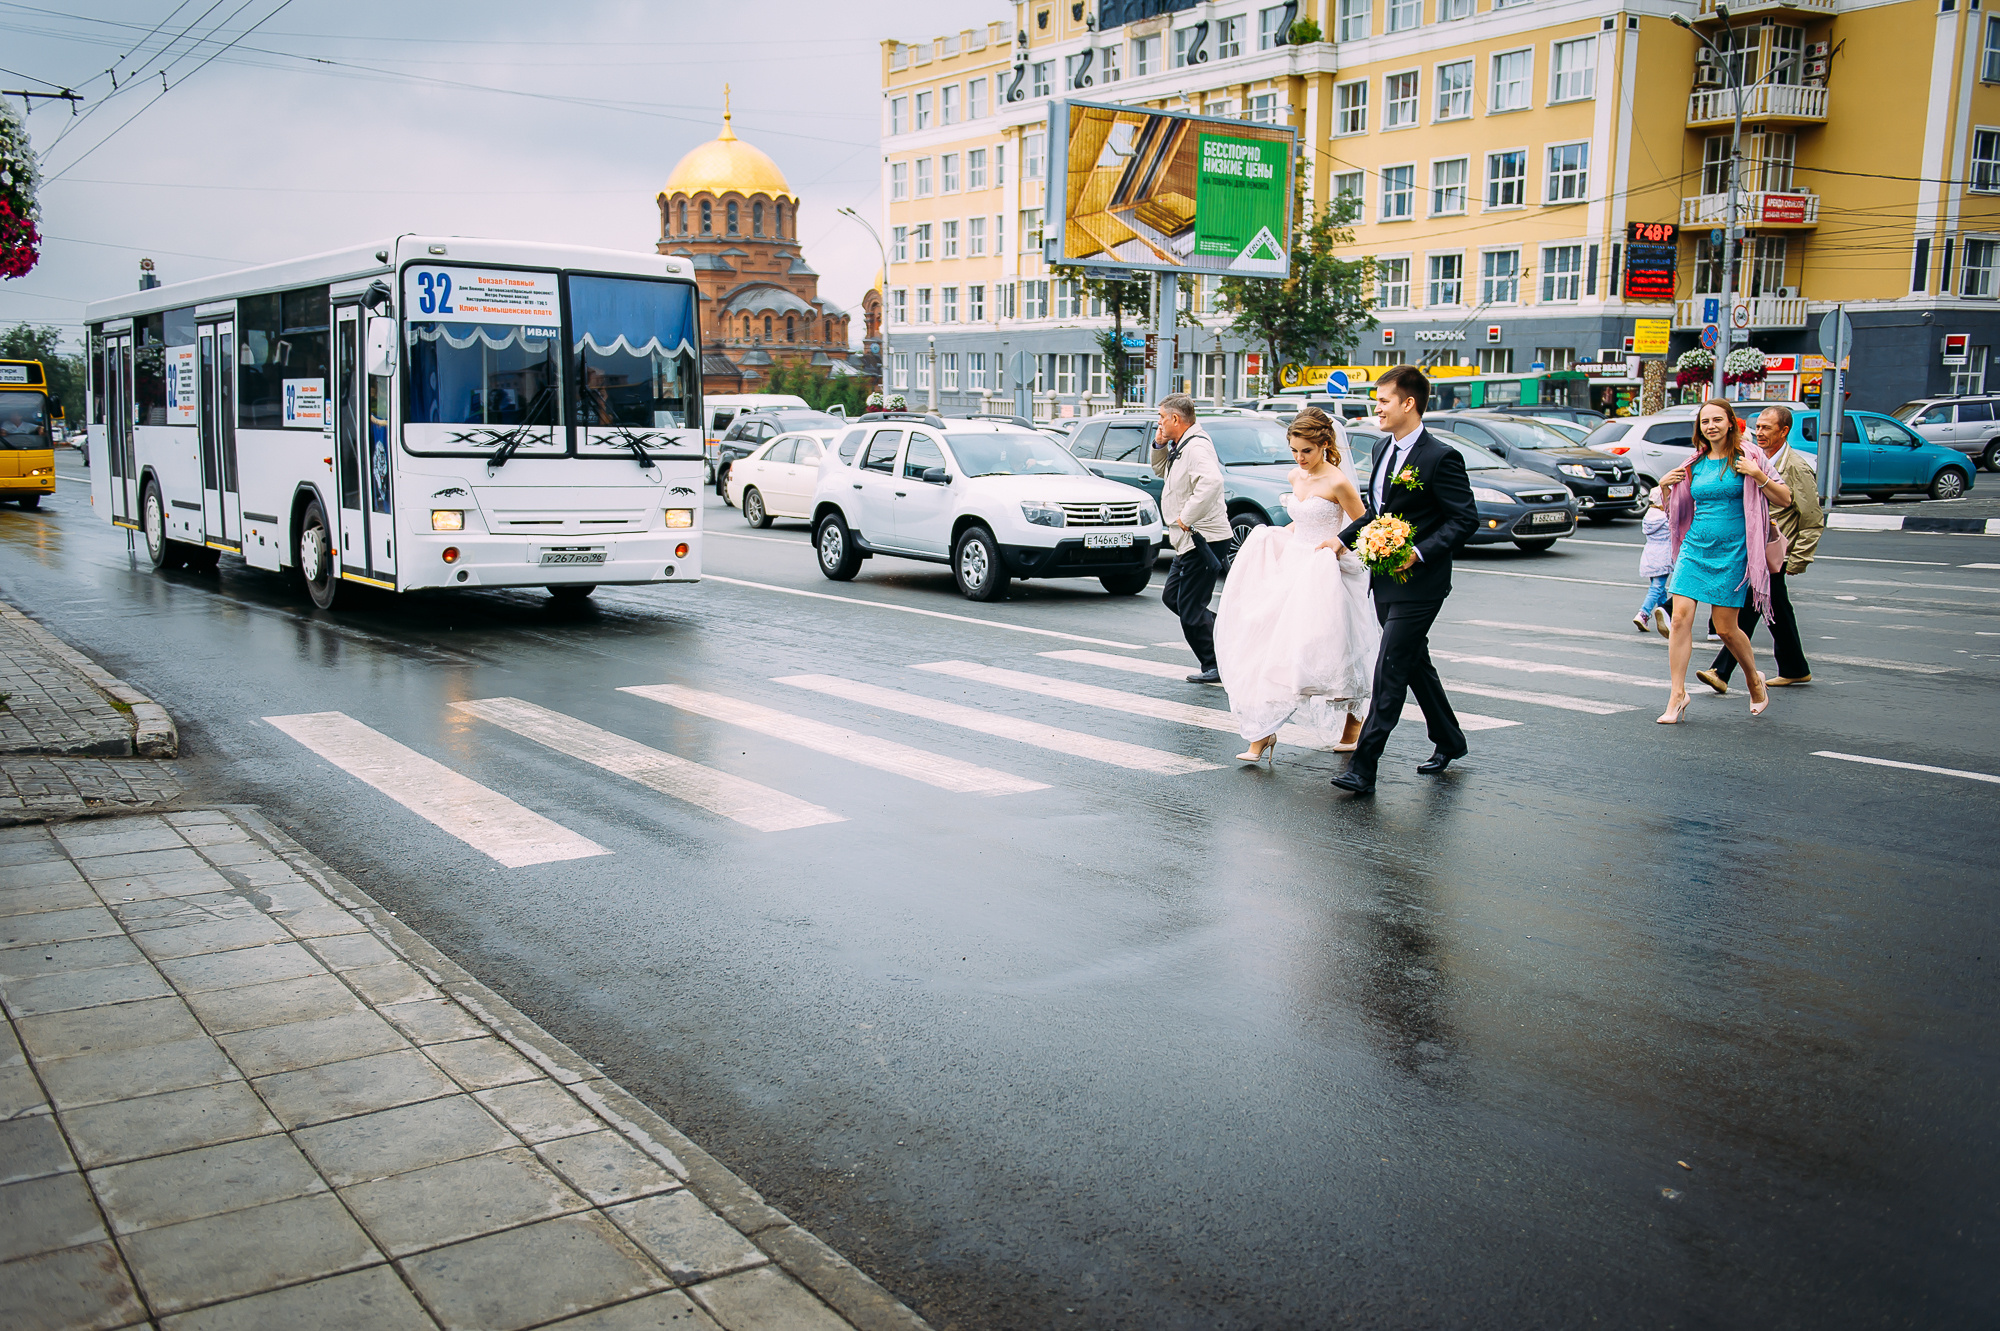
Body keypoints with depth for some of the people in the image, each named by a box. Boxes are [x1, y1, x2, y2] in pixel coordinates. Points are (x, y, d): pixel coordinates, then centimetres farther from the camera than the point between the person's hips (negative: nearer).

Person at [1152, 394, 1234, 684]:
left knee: (1190, 609, -7)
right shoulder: (1181, 446, 13)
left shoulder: (1196, 446, -20)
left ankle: (1216, 667, 3)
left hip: (1204, 540, -11)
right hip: (1190, 541, 11)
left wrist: (1186, 518, -31)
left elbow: (1210, 481, -37)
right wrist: (1160, 445, 10)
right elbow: (1161, 470, 30)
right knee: (1172, 596, 18)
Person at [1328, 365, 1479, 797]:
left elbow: (1465, 518, -15)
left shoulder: (1440, 458, -16)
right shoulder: (1383, 449, 10)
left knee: (1389, 672, -10)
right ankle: (1449, 741, 36)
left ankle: (1363, 767, -9)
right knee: (1415, 664, 19)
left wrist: (1421, 552, -23)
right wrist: (1344, 539, 12)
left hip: (1419, 584, -9)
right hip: (1386, 581, 9)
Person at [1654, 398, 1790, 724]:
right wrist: (1665, 487, 2)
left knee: (1726, 628, 1)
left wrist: (1757, 476, -16)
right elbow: (1675, 512, 20)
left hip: (1732, 552, -3)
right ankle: (1677, 695, -5)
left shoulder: (1746, 458, -1)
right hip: (1694, 549, 4)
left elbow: (1785, 499, -2)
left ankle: (1755, 681, 27)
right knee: (1681, 618, -10)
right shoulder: (1695, 464, 10)